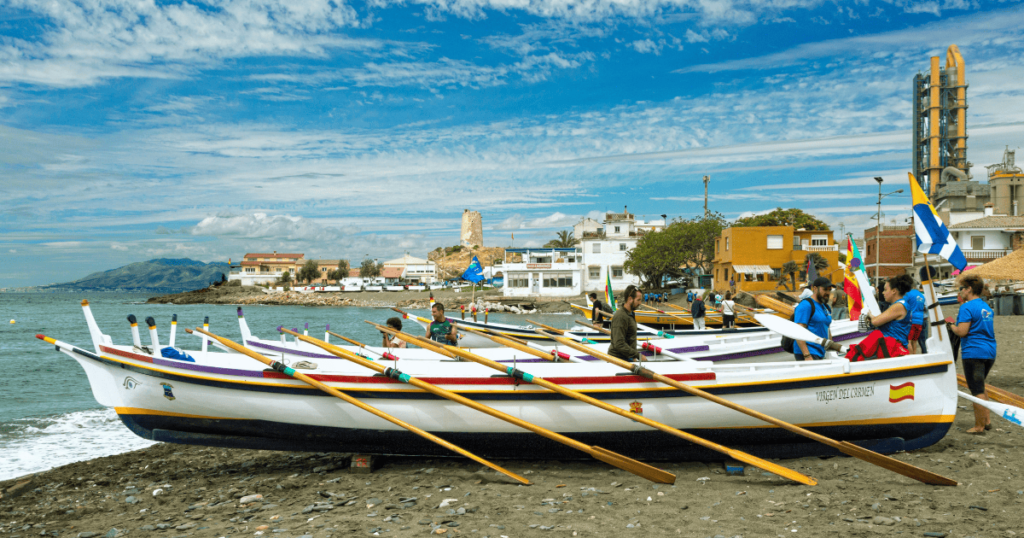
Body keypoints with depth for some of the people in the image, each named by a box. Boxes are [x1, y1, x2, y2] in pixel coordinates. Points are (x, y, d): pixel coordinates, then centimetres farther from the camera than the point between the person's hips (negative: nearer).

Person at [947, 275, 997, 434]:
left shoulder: (967, 307, -14)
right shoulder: (986, 306, 14)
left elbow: (962, 331, -19)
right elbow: (992, 330, 21)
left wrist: (950, 326, -1)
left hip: (973, 353, -9)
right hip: (990, 352, 9)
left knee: (977, 391, -2)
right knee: (980, 388, 22)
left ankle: (979, 427, 3)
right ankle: (987, 420, 23)